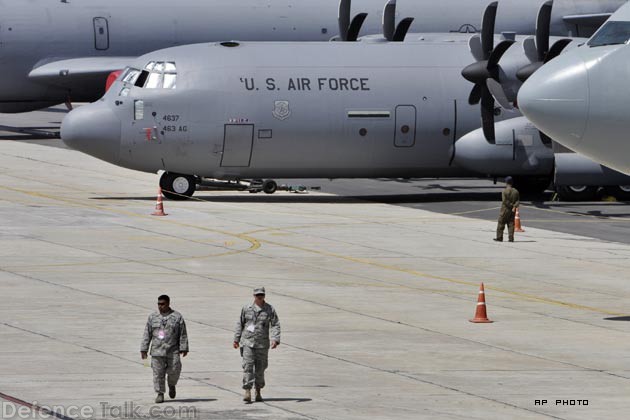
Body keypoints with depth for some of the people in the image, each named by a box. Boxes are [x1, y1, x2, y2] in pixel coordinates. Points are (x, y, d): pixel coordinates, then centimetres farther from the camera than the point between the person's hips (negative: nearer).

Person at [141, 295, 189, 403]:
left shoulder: (177, 317, 3)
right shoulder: (152, 317, 9)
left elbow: (183, 335, 3)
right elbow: (147, 335, 9)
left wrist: (184, 348, -4)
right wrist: (144, 349, 4)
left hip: (173, 351, -1)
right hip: (157, 351, 1)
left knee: (174, 371, -5)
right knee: (158, 373, -3)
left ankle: (172, 385, 25)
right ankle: (160, 394, 6)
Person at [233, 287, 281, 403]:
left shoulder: (270, 310, 2)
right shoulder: (246, 309, 5)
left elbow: (275, 325, -1)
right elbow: (240, 324, 13)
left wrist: (275, 339, -15)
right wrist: (236, 339, 11)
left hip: (262, 344, 0)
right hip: (247, 342, 0)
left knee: (260, 368, 8)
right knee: (248, 366, -12)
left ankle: (258, 392, 24)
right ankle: (247, 392, -15)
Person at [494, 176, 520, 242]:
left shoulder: (505, 191, -12)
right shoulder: (516, 191, 4)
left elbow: (505, 201, -18)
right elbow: (518, 201, -1)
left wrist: (511, 205, -9)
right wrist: (514, 206, -13)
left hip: (505, 210, -5)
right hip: (512, 211, 5)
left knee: (501, 224, 4)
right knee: (511, 224, 7)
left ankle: (499, 237, 5)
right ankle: (511, 238, 1)